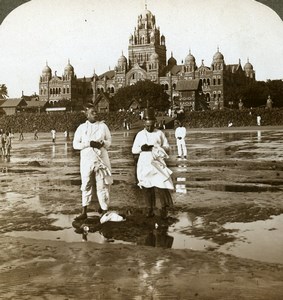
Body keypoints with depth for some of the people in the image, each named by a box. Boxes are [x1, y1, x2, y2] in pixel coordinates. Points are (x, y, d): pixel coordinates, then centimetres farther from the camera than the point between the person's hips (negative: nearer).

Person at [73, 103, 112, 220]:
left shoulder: (103, 126, 3)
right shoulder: (81, 128, 2)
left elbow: (109, 141, 8)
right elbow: (75, 144, 1)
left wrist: (102, 143, -15)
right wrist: (89, 144, -13)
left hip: (101, 159, 0)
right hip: (87, 160, 0)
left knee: (102, 185, 1)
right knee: (86, 185, 6)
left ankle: (104, 211, 10)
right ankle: (84, 212, 14)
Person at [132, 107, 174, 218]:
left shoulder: (160, 133, 5)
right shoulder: (140, 134, 7)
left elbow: (167, 147, 8)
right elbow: (133, 150, 10)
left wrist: (158, 147, -13)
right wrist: (141, 148, -12)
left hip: (157, 163, -1)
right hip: (144, 164, 1)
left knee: (161, 184, -12)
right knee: (146, 187, 4)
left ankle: (164, 207, 3)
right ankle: (150, 209, 15)